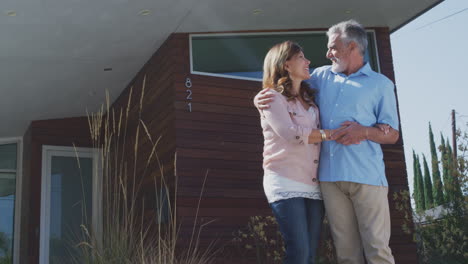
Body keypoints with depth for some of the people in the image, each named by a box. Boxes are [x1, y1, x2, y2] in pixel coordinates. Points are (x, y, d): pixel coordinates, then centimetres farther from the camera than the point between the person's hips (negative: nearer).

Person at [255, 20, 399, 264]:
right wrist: (261, 97, 2)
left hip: (367, 177, -3)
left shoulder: (380, 84, 8)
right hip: (330, 176, 3)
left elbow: (392, 134, 6)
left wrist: (365, 131, -14)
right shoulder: (322, 76, 17)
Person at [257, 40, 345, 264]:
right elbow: (291, 134, -13)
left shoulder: (310, 100, 22)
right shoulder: (272, 97, 0)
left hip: (313, 186, 6)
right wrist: (332, 134, -9)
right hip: (286, 184, -6)